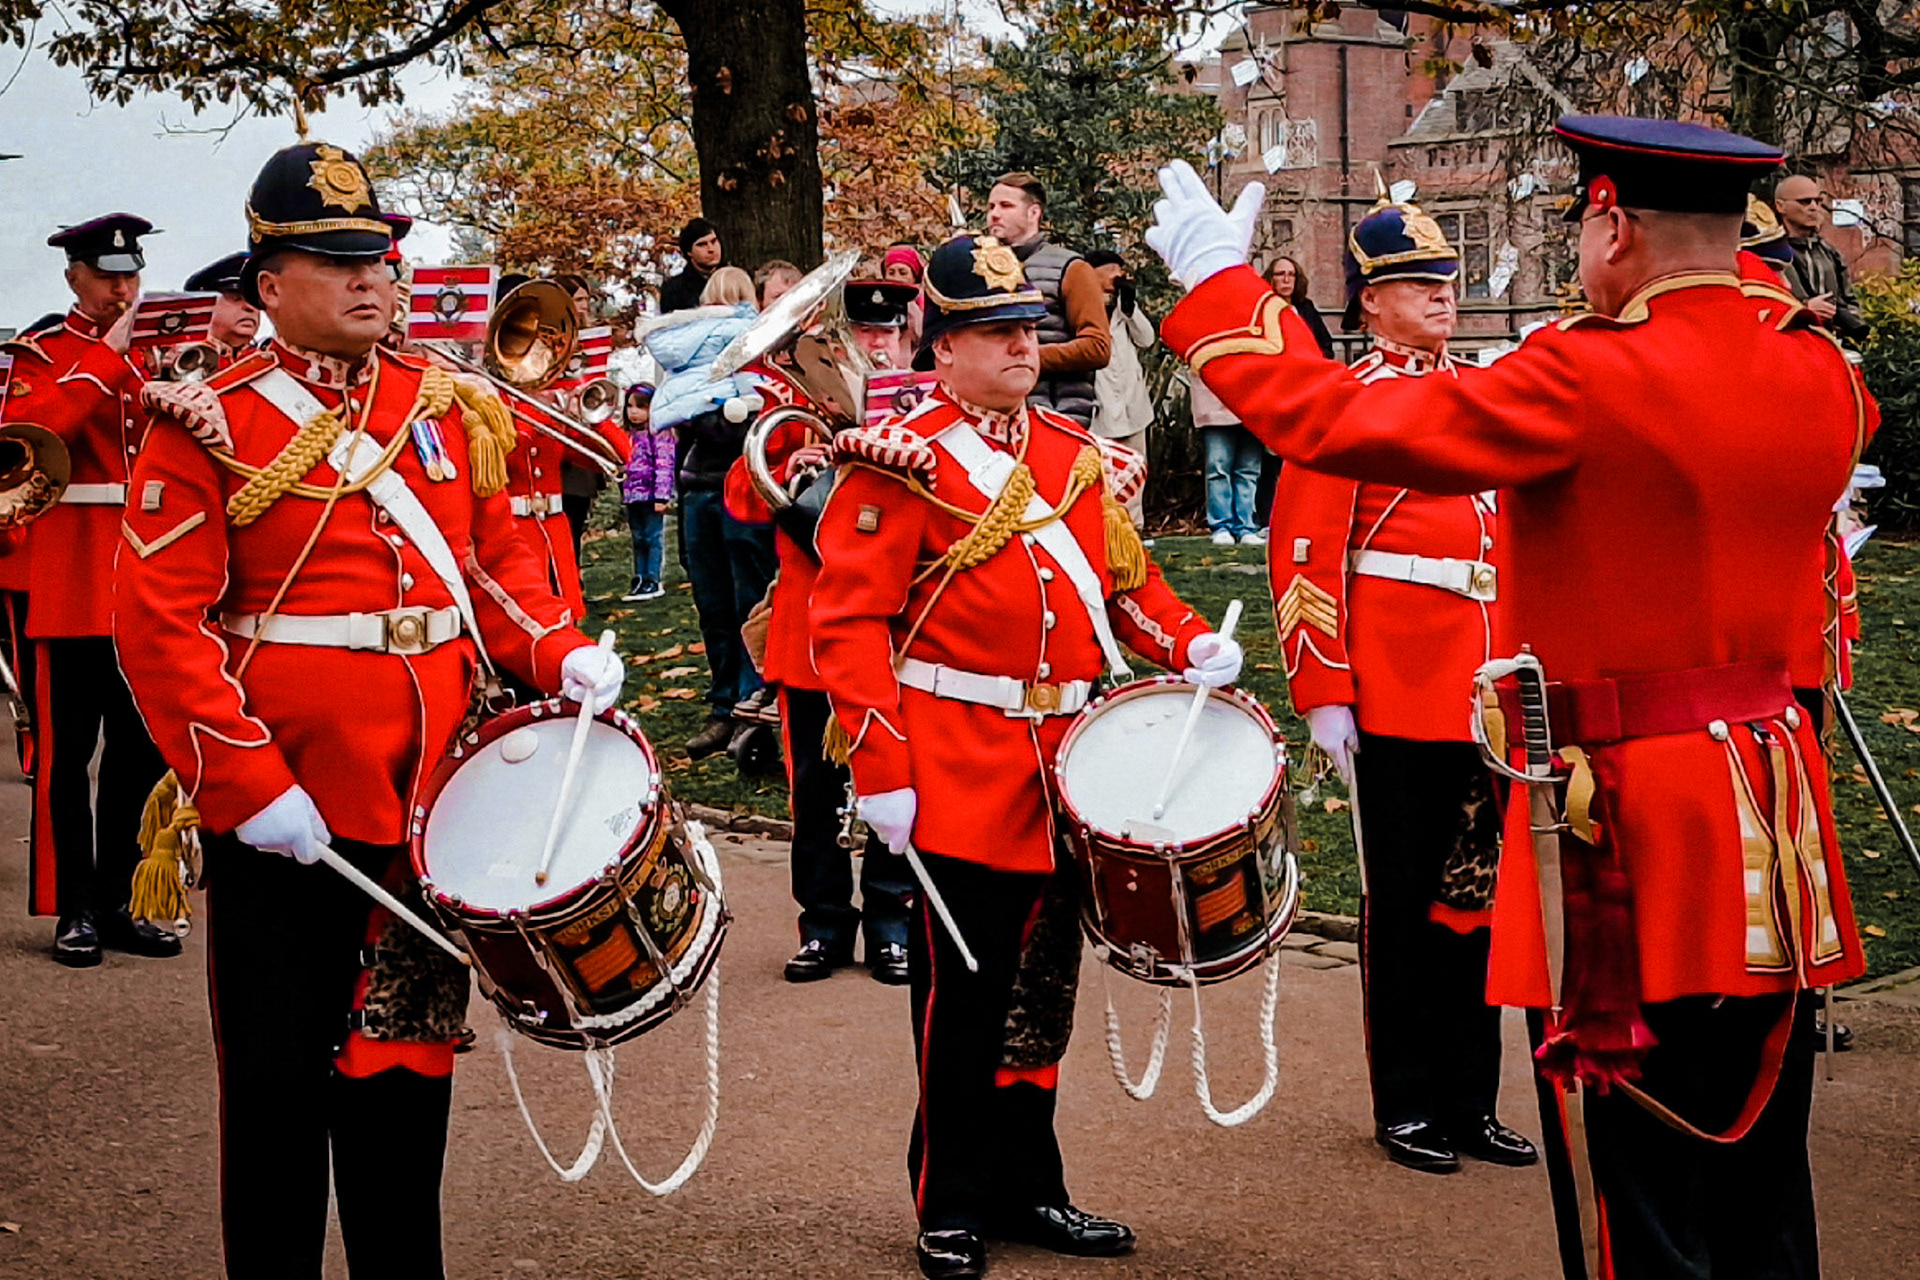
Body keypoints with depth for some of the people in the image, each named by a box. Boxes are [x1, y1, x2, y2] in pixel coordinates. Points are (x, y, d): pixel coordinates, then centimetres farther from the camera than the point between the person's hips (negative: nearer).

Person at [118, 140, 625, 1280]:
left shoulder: (451, 409, 9)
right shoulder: (208, 427, -7)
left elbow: (498, 559, 15)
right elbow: (161, 624, -11)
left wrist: (561, 654, -5)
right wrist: (248, 786, -17)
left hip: (431, 802, 5)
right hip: (283, 819, -4)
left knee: (406, 1057, 15)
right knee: (279, 1078, 6)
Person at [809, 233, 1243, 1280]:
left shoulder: (1078, 457, 12)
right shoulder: (902, 462, -7)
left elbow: (1128, 581, 19)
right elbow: (849, 622, -11)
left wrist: (1189, 645, -2)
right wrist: (879, 769, -17)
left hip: (1068, 775, 6)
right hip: (961, 780, -6)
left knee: (1046, 985, 14)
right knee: (962, 995, 3)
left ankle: (1028, 1187, 29)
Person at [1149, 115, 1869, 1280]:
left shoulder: (1591, 380, -18)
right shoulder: (1820, 378, 2)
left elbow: (1330, 421, -17)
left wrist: (1219, 284, -2)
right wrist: (1733, 272, 36)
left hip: (1634, 835, -7)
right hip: (1778, 843, 8)